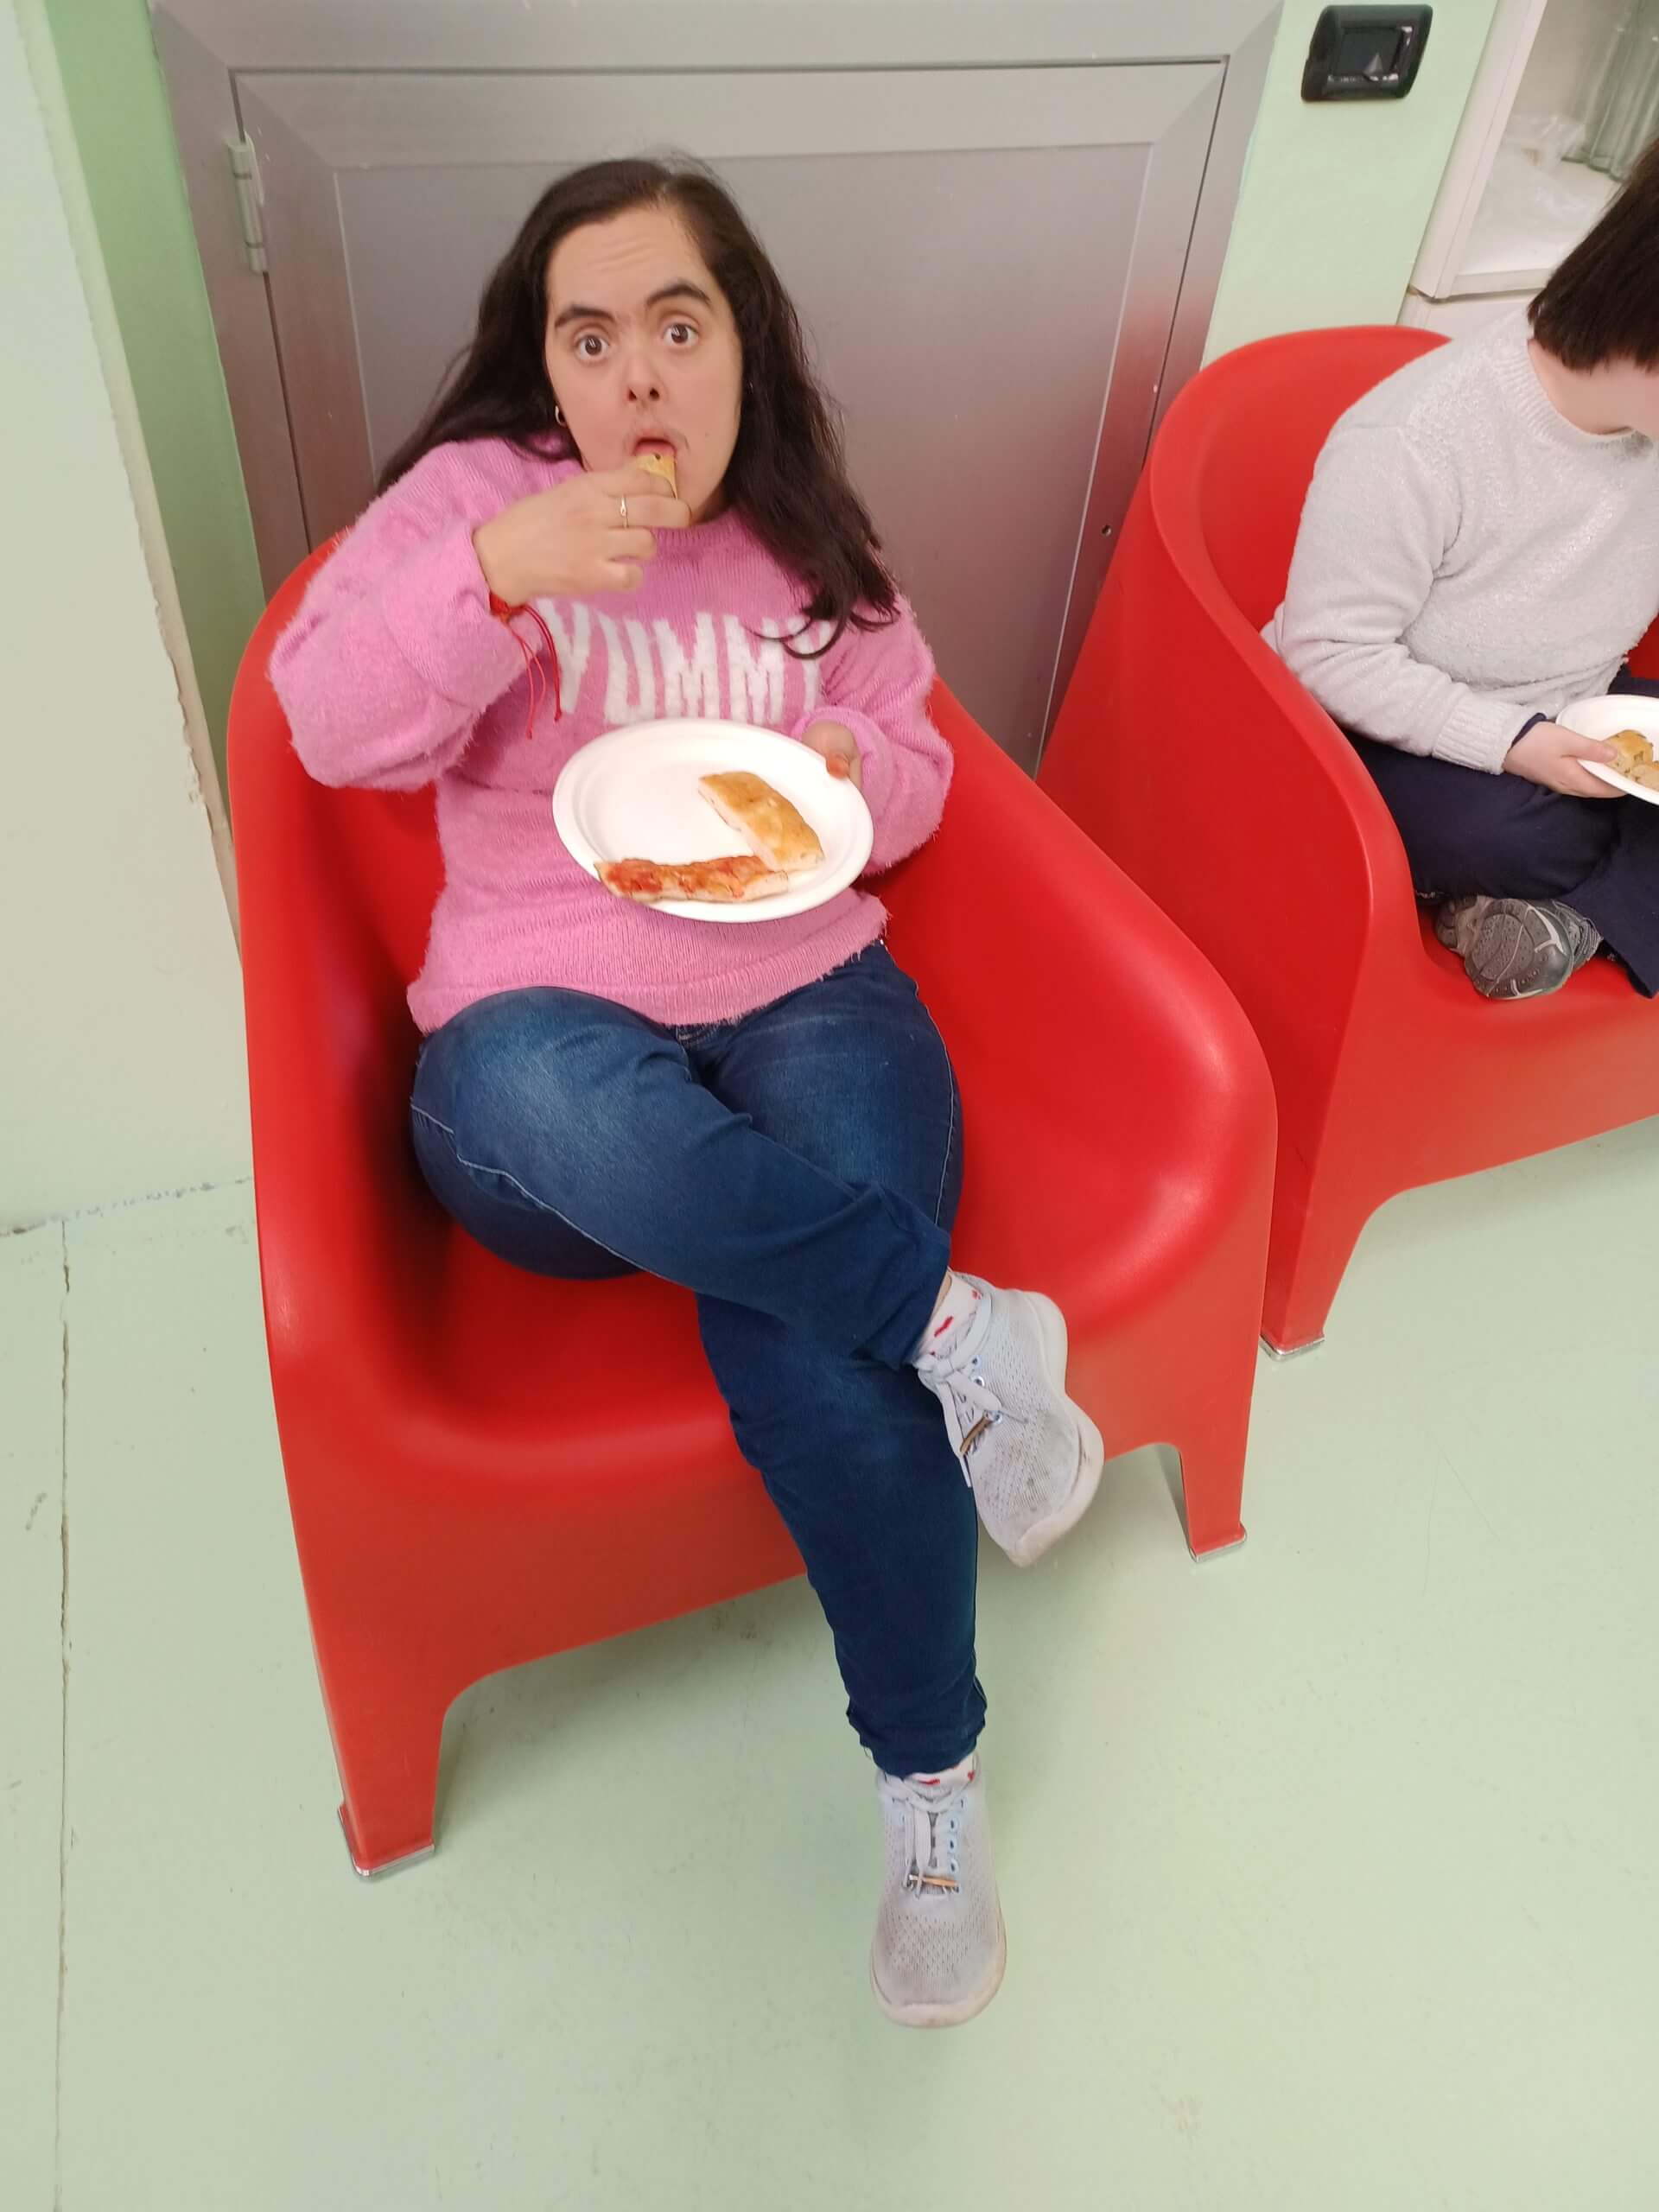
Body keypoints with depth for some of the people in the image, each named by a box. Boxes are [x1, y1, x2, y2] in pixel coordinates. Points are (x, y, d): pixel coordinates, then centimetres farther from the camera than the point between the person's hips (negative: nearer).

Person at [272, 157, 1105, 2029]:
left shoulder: (811, 546, 16)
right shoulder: (472, 492, 7)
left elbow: (912, 778, 20)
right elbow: (331, 723, -5)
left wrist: (853, 765, -4)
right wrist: (500, 572, -20)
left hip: (806, 990, 2)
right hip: (547, 1021, -1)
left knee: (807, 1349, -27)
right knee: (538, 1097, -40)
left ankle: (930, 1779, -4)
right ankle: (960, 1327, -22)